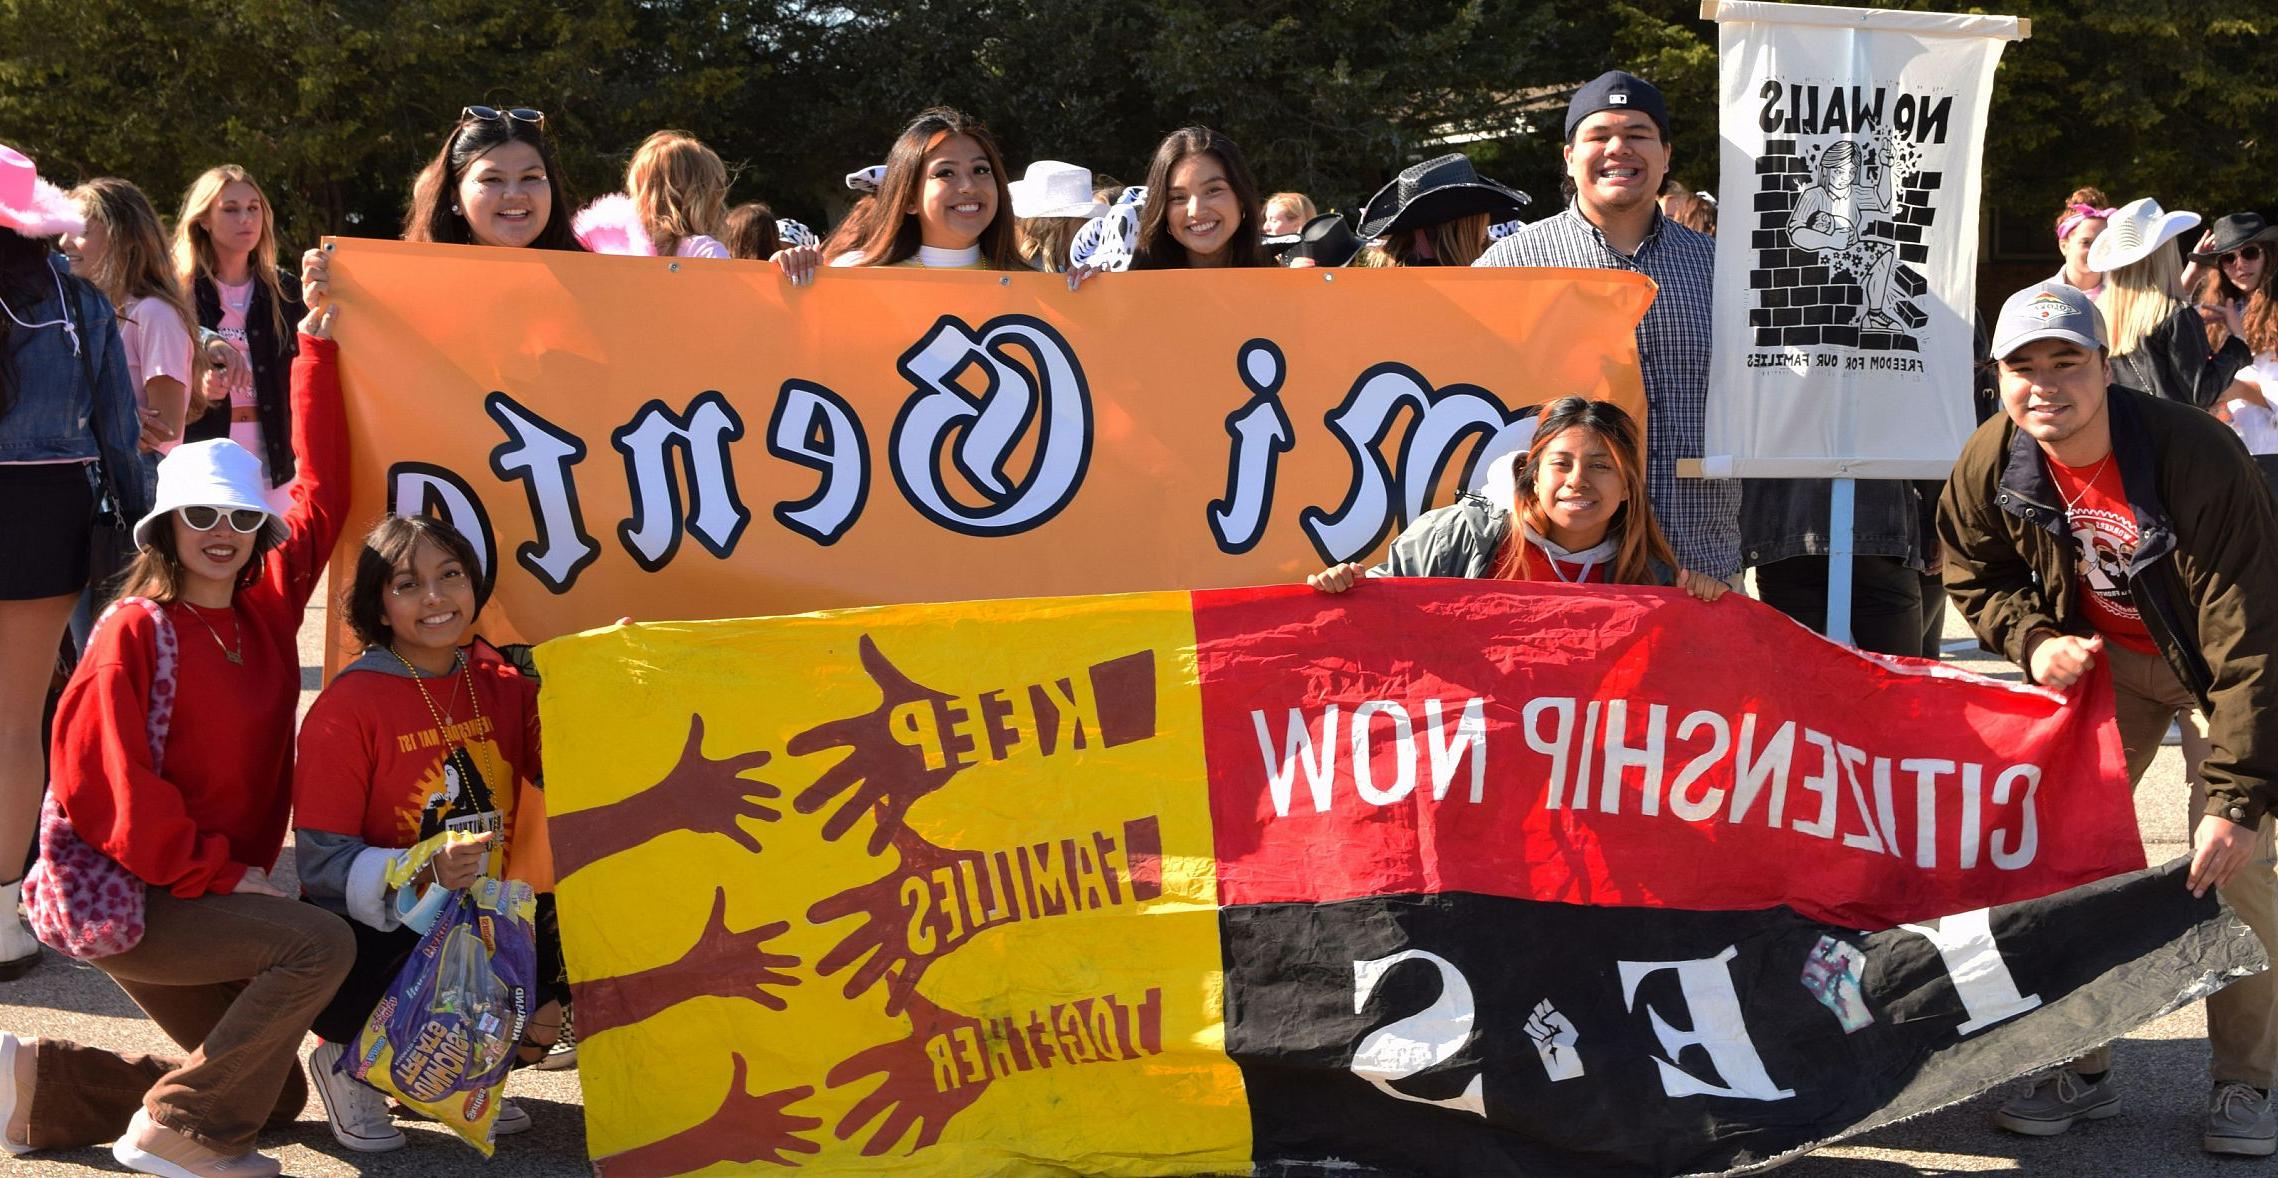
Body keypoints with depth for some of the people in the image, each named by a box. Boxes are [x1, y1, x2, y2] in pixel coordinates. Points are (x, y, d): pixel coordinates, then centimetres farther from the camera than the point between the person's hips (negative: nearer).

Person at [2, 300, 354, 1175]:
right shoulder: (133, 634, -13)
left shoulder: (266, 609, 4)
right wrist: (222, 874, -16)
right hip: (129, 903, -8)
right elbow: (105, 784, -17)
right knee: (320, 944, -25)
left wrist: (318, 345, 10)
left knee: (273, 1092, 9)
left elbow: (322, 489, 10)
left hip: (217, 891, 8)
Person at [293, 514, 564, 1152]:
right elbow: (322, 863, -15)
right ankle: (351, 1061, -1)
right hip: (374, 935, -5)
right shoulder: (348, 706, -12)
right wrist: (420, 873, -33)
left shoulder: (503, 685, 4)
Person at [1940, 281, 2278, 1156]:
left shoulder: (2196, 455, -35)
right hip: (2102, 656, 4)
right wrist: (2034, 641, -20)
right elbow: (1977, 581, 2)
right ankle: (2082, 1069, 10)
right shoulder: (1989, 466, -19)